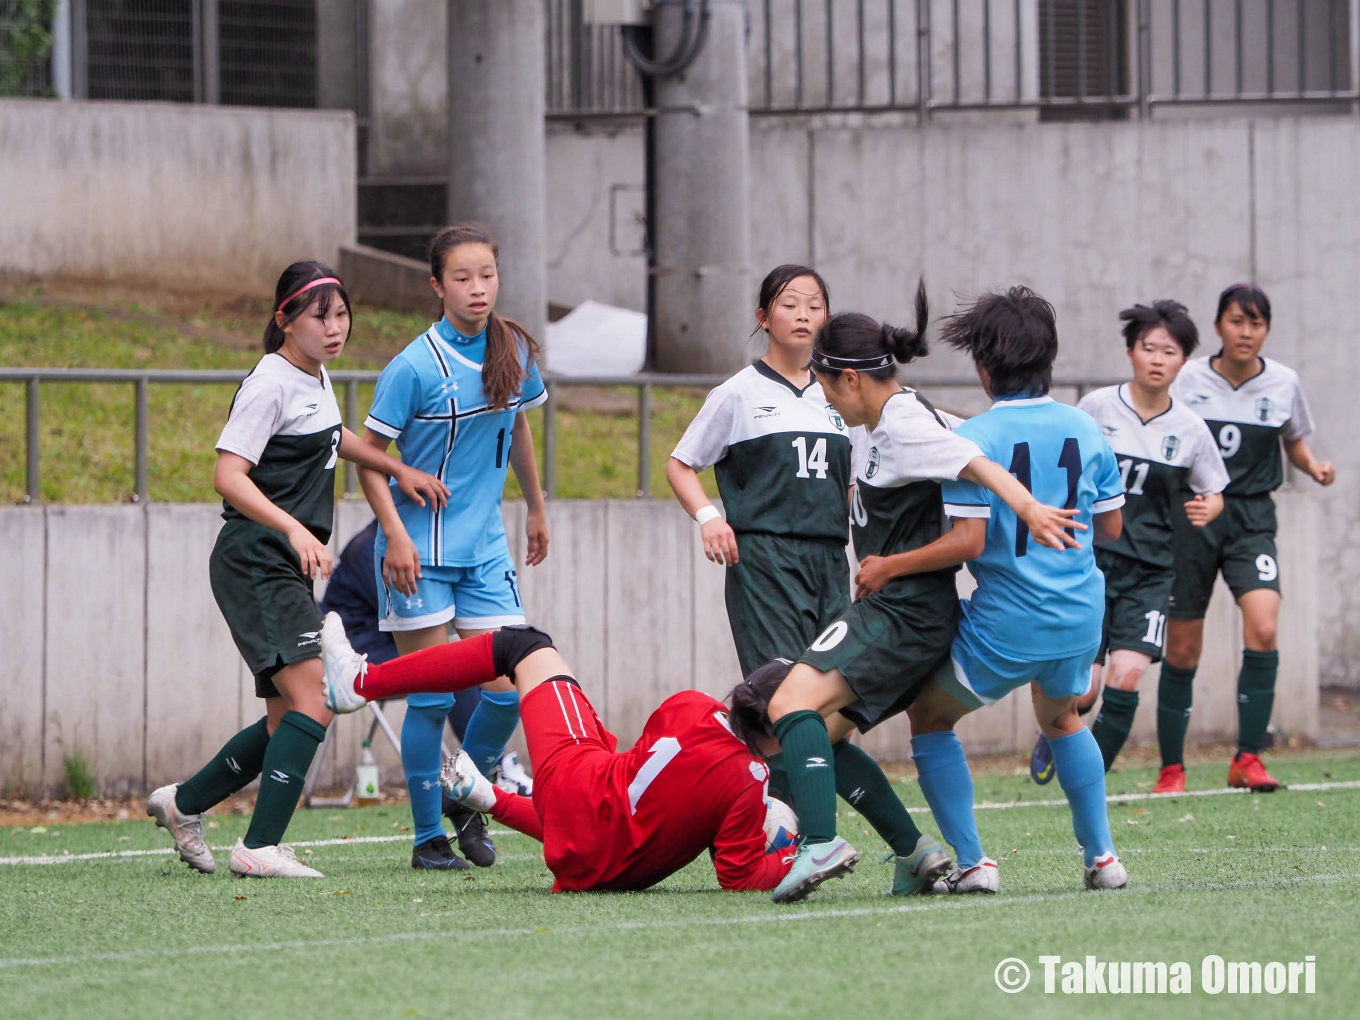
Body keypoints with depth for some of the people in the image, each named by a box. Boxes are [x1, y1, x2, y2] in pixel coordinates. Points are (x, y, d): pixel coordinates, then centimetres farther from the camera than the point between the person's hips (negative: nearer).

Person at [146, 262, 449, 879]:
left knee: (287, 721, 11)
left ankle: (183, 804, 26)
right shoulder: (270, 384, -12)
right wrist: (294, 528, -33)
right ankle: (260, 847, -21)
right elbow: (229, 475, -21)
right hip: (254, 565, -9)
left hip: (288, 572, 9)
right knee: (314, 697, -20)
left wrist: (398, 469, 28)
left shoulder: (317, 378, 15)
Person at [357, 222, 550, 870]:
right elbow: (369, 453, -8)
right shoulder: (415, 366, -14)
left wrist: (536, 508, 26)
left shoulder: (514, 351, 2)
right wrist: (396, 535, -17)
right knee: (432, 696, -3)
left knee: (508, 688, -3)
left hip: (485, 547, 5)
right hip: (421, 548, -5)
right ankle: (428, 836, 6)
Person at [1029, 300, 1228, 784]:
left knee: (1126, 677, -16)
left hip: (1149, 571, 1)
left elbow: (1214, 493, 13)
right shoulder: (1097, 407, -3)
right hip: (1090, 559, -1)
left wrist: (1205, 509, -8)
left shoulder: (1190, 429, 1)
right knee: (1082, 690, -6)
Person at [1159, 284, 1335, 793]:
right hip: (1191, 516, -1)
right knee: (1182, 650, 1)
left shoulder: (1283, 383, 2)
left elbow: (1294, 441, 19)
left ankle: (1247, 759, -14)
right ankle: (1171, 768, 16)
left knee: (1263, 629, -21)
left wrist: (1314, 467, -2)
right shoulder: (1189, 380, -3)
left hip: (1251, 520, 1)